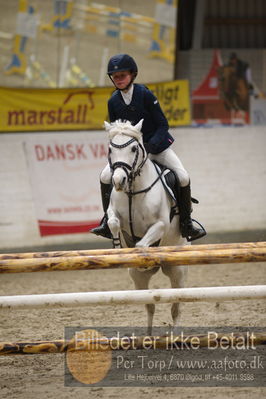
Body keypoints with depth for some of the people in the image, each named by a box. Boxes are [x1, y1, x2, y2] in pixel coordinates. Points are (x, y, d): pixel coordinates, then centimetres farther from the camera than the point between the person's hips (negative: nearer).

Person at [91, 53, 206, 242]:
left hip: (157, 146, -3)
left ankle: (186, 224, -2)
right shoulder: (113, 101, -5)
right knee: (105, 177, -15)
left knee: (183, 177, -19)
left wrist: (150, 146, -28)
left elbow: (163, 124, -15)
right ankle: (108, 222, -2)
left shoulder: (144, 94, -16)